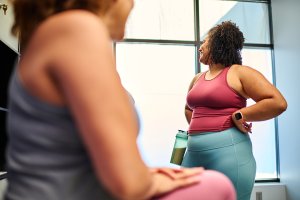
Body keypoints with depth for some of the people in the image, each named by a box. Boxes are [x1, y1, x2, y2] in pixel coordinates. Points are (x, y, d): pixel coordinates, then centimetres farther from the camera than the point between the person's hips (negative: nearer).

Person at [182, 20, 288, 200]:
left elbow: (278, 103, -12)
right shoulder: (197, 79, 17)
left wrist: (239, 116, -11)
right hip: (194, 154, 7)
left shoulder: (239, 73, -2)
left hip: (228, 151, -6)